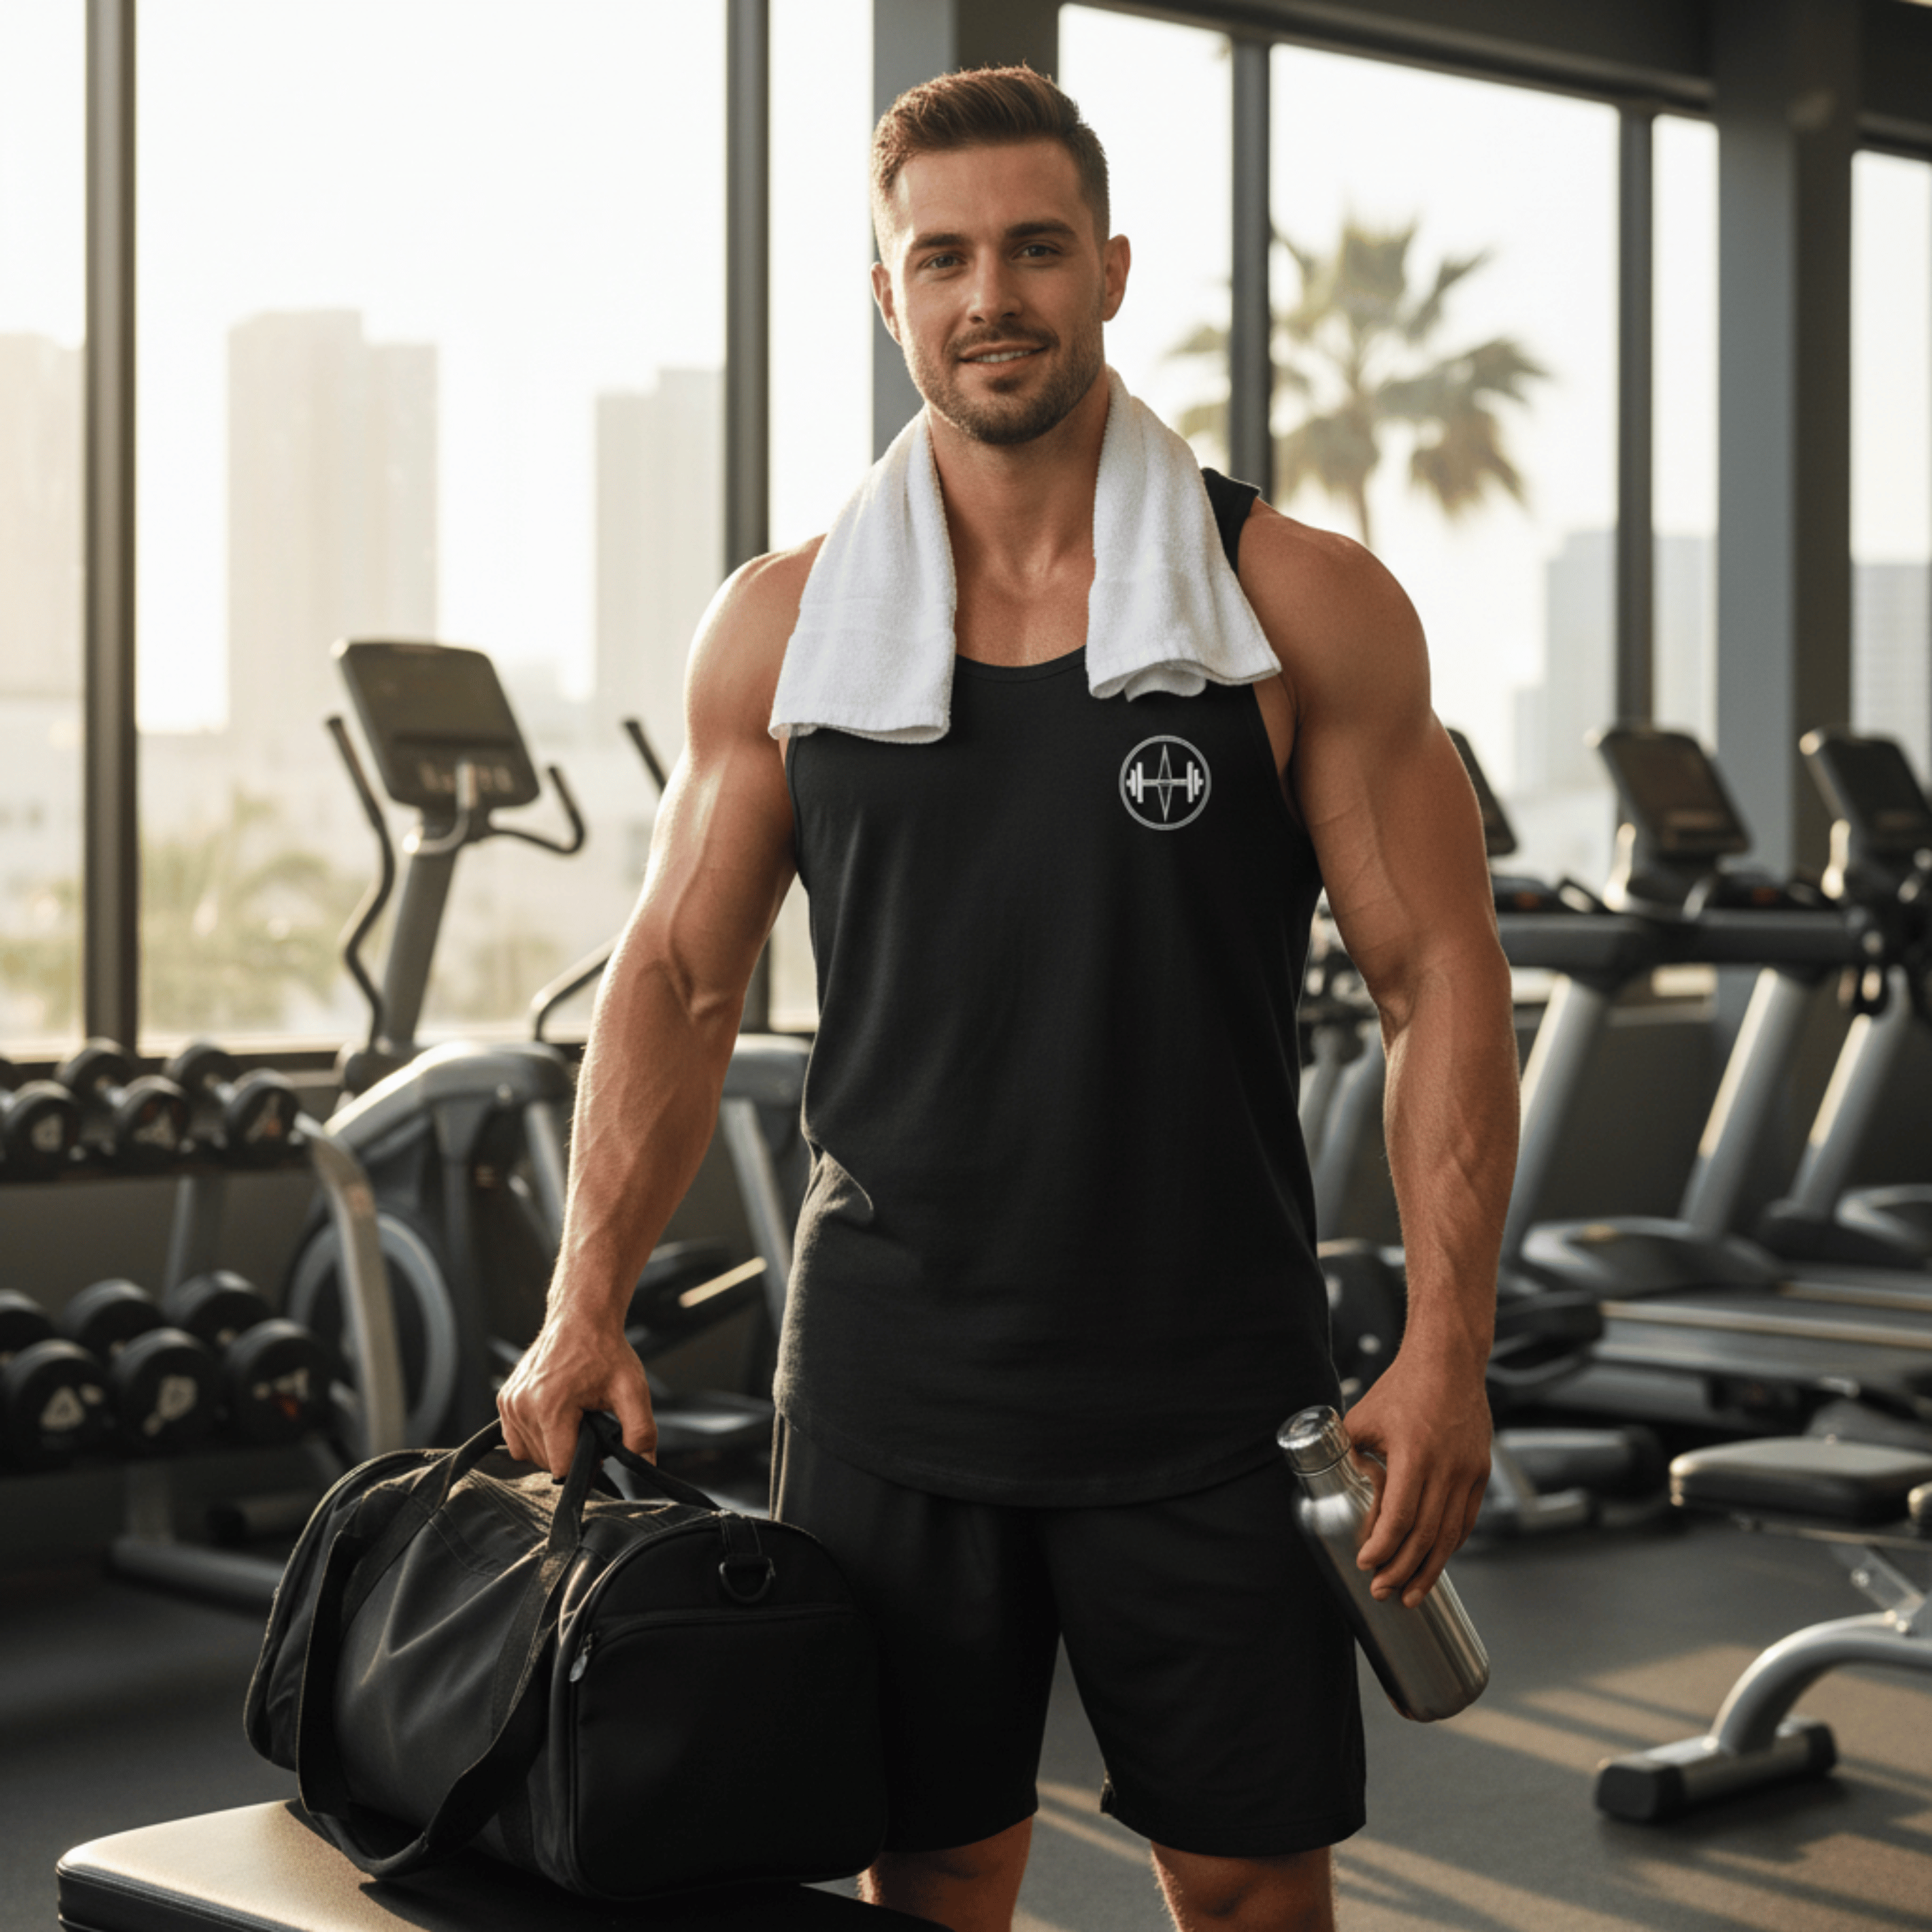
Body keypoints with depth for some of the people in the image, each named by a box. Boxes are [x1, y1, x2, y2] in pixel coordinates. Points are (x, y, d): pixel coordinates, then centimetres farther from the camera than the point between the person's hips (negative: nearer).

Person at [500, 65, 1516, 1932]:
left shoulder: (1305, 608, -3)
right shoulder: (782, 628, 3)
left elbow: (1441, 973, -3)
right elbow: (677, 974, 10)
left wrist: (1445, 1348, -10)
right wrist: (586, 1306, 1)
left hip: (1207, 1404, -1)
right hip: (888, 1383, 2)